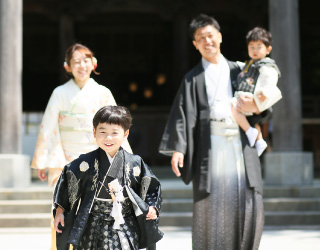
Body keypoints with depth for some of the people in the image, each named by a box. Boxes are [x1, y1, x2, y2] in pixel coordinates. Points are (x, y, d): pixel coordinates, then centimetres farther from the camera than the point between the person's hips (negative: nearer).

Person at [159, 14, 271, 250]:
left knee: (249, 204, -2)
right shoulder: (193, 78, 11)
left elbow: (262, 111, 17)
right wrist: (177, 148, -13)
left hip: (241, 144, 3)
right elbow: (183, 114, -1)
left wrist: (255, 108, -7)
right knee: (211, 206, -5)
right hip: (211, 146, -2)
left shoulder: (237, 70, 18)